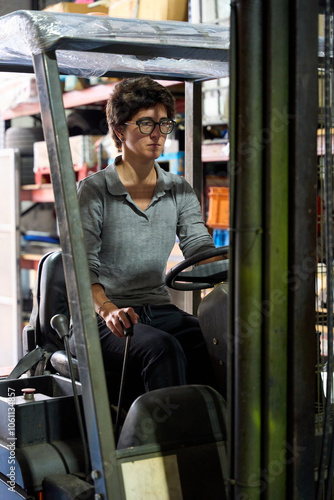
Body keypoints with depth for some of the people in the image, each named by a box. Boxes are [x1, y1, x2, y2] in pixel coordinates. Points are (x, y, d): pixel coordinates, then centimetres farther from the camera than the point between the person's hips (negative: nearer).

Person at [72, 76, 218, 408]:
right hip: (103, 319, -4)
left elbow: (200, 248, 2)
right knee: (162, 348, -34)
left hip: (159, 310, 4)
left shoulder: (180, 191, 13)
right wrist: (107, 309, -30)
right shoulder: (93, 191, -2)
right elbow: (83, 268, -10)